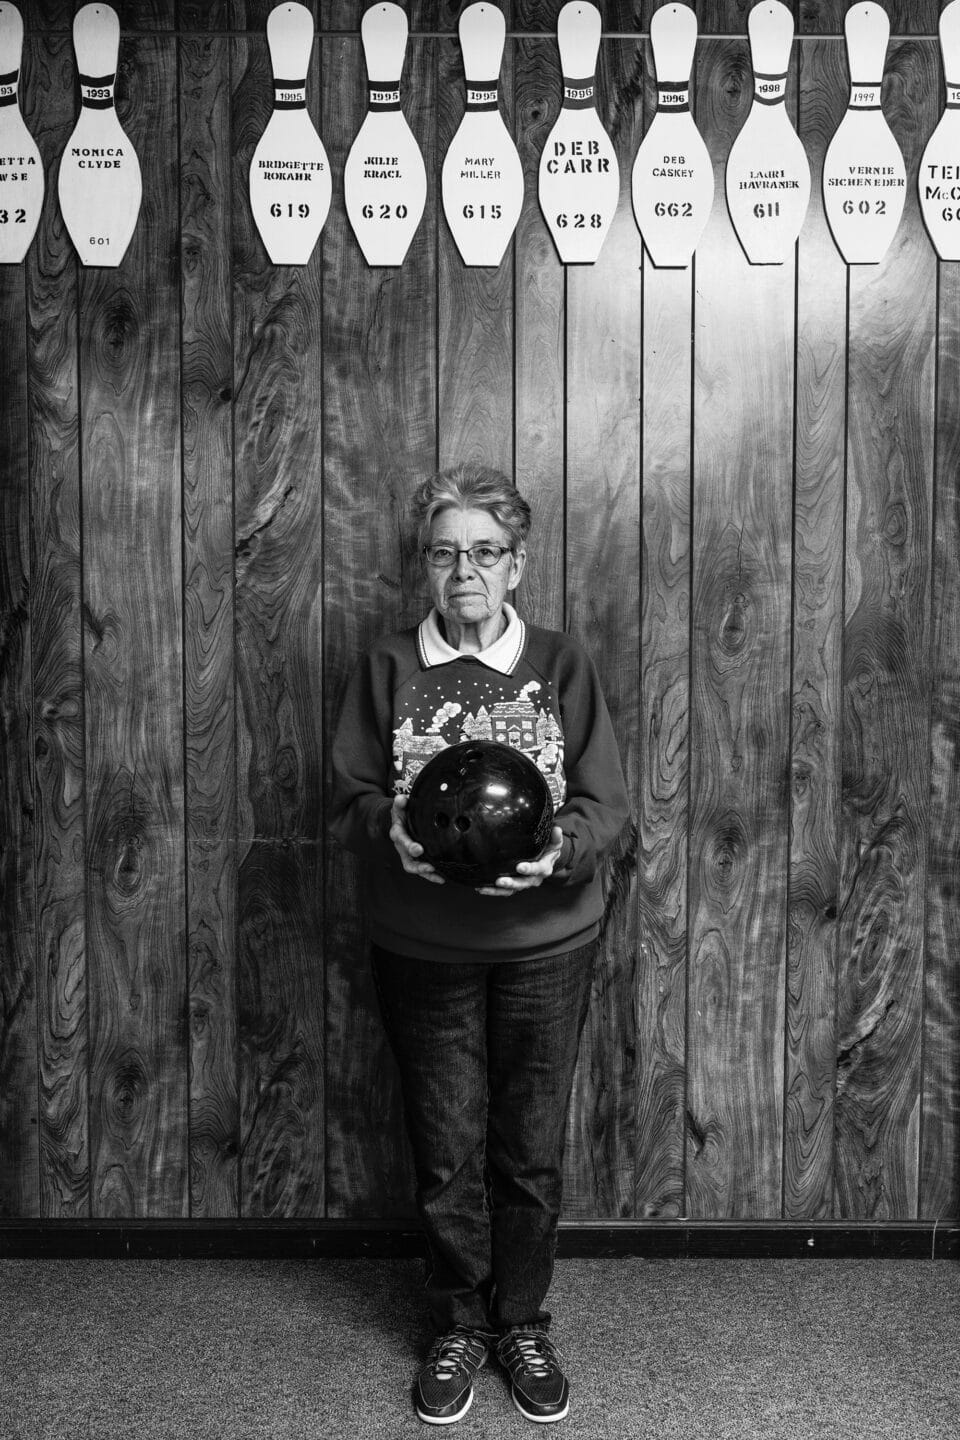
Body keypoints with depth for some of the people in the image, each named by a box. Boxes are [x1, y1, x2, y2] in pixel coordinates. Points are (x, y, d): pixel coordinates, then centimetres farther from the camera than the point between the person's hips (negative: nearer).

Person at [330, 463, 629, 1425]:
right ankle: (458, 1328, 31)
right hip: (422, 950, 0)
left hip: (546, 944, 0)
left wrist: (558, 848, -23)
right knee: (447, 1152, 9)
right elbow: (348, 800, 0)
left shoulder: (561, 666, 0)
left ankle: (523, 1323, 31)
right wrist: (392, 829, -22)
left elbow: (607, 803, -2)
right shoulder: (388, 669, 1)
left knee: (532, 1149, 10)